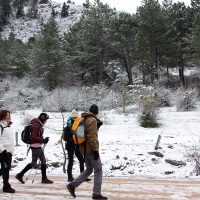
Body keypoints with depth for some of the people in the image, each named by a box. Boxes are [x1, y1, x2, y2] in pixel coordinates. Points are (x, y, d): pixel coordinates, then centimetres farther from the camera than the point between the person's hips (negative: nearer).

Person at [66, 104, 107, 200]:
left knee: (89, 170, 16)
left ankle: (72, 185, 8)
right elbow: (92, 137, -21)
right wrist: (95, 150, -20)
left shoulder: (84, 119, 14)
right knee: (98, 170, 0)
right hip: (91, 149, -9)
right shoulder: (92, 120, -14)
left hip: (85, 149, 9)